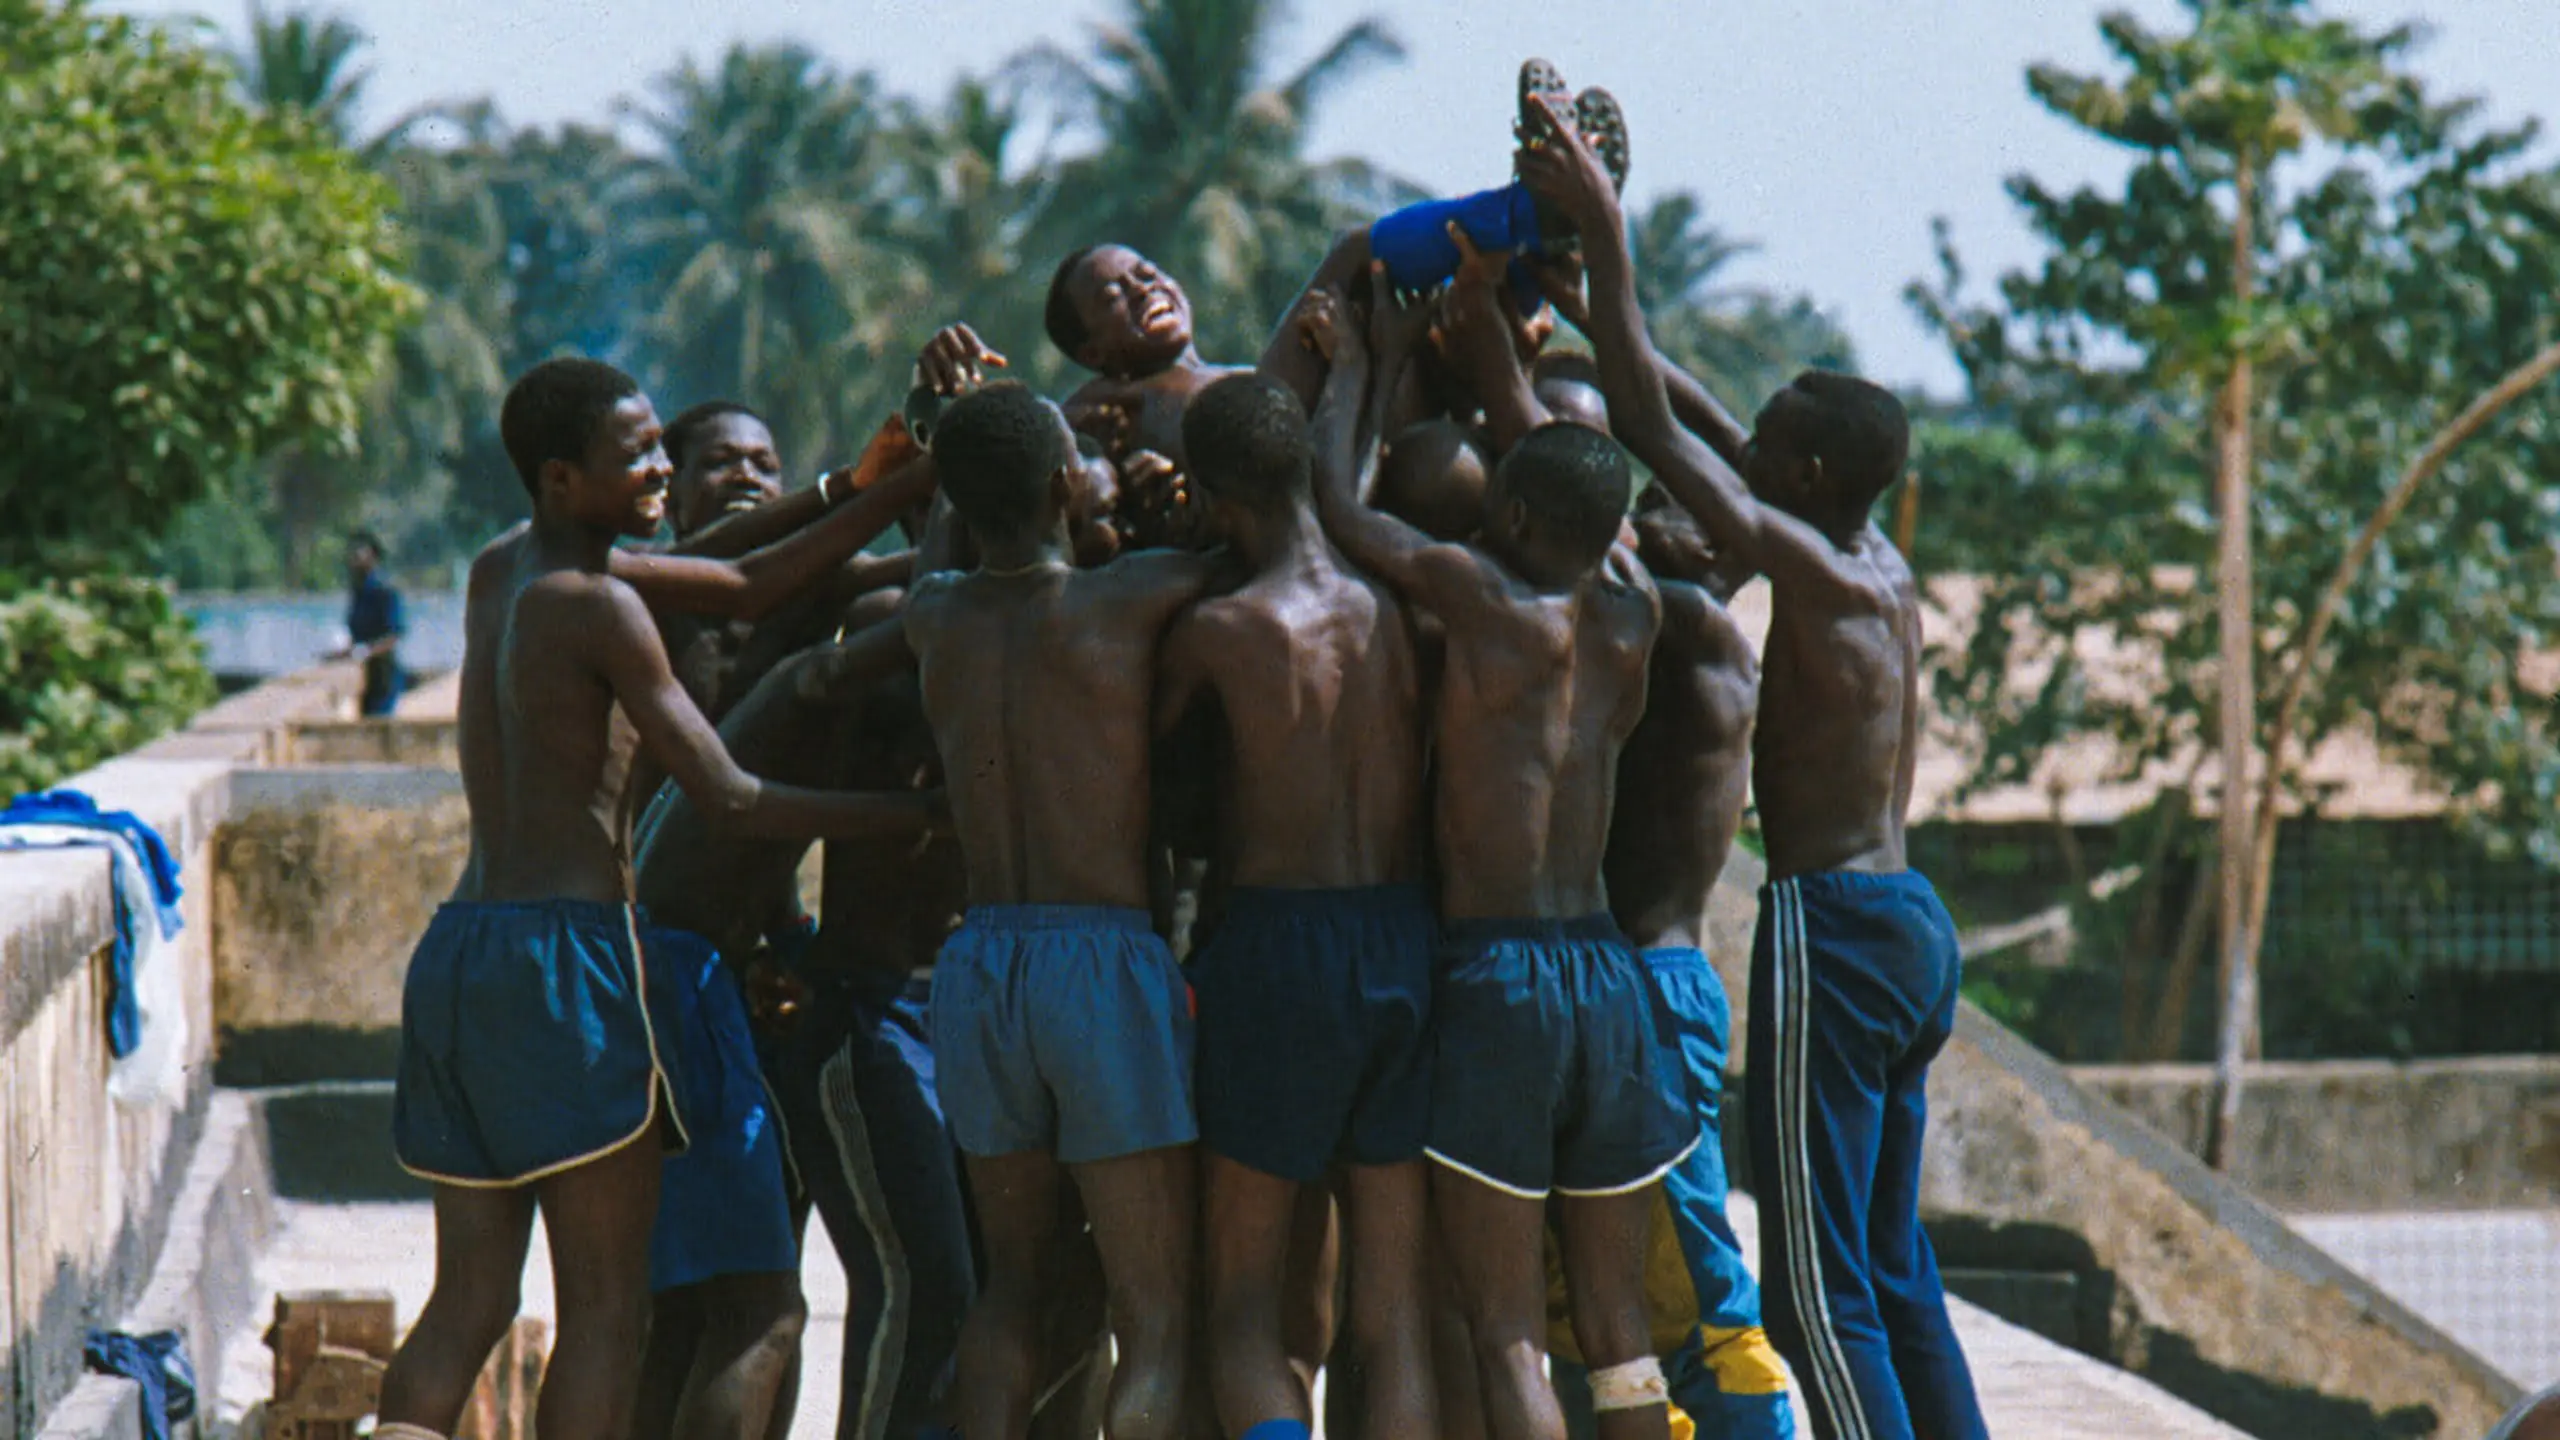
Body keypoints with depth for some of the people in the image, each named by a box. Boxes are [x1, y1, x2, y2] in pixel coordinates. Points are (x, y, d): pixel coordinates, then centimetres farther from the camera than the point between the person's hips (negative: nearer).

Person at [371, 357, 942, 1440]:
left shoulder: (496, 577, 16)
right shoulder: (599, 608, -9)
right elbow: (730, 800, -9)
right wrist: (924, 814, -2)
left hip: (457, 946, 8)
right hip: (562, 951, -8)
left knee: (470, 1297, 8)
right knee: (605, 1303, -3)